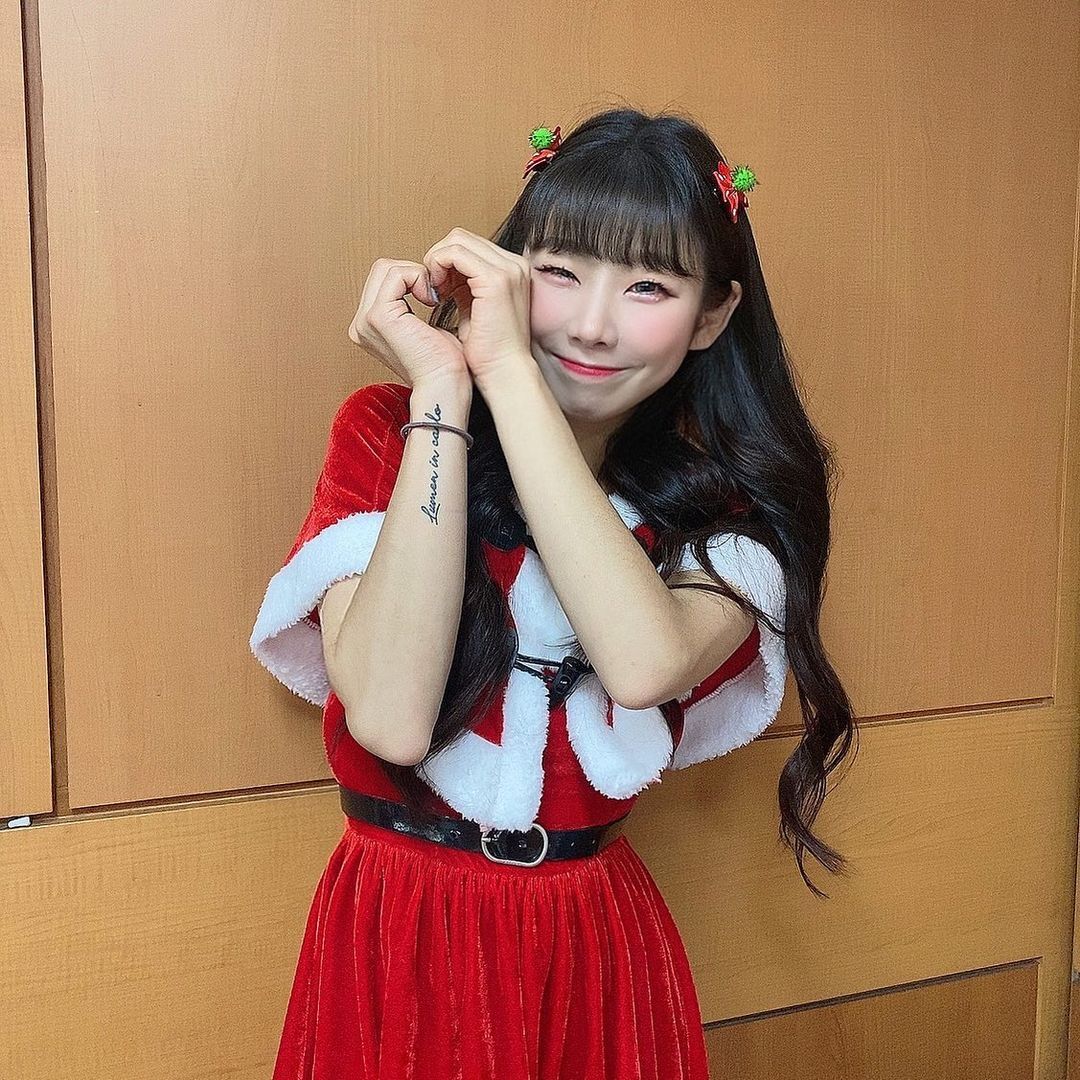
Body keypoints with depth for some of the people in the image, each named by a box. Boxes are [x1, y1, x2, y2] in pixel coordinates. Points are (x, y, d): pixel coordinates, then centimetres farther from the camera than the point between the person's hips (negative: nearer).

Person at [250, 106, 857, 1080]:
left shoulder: (722, 505, -4)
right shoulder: (384, 433, -8)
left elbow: (644, 665, -27)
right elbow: (391, 719, -23)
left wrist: (508, 370, -25)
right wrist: (444, 392, -23)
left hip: (592, 948, 2)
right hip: (396, 937, -1)